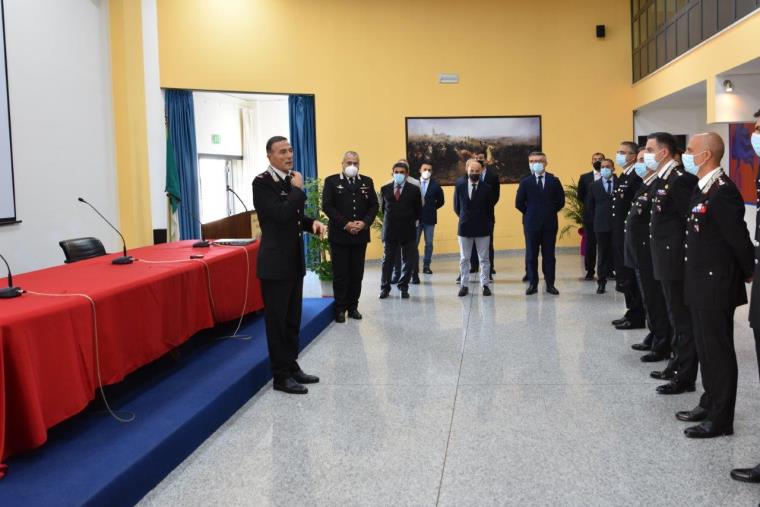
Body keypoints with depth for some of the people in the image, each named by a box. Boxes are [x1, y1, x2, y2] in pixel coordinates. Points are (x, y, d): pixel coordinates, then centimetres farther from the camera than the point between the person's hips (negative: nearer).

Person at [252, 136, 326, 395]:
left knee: (292, 320, 15)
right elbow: (281, 214, -26)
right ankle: (281, 376, 10)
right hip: (275, 263, -8)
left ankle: (292, 367, 27)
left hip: (294, 261, 8)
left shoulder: (291, 180, 10)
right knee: (277, 321, 1)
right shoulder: (262, 182, -13)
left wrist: (313, 223, 1)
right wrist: (298, 189, -15)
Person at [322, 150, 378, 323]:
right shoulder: (331, 181, 0)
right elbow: (327, 206, -8)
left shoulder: (367, 182, 10)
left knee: (357, 273, 7)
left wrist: (364, 223, -10)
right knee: (340, 274, 2)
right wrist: (345, 224, -15)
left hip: (360, 235, 3)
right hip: (339, 235, -3)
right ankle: (340, 308, 10)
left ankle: (353, 306, 17)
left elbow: (374, 205, 7)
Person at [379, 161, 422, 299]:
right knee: (387, 261, 7)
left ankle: (403, 288, 18)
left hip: (408, 231, -1)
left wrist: (410, 221, 10)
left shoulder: (414, 190, -1)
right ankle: (385, 288, 17)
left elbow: (418, 210, 7)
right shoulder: (385, 189, 3)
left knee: (408, 261, 5)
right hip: (390, 231, 1)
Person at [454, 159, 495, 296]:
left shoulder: (487, 188, -6)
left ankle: (485, 285, 14)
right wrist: (464, 218, 11)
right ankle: (464, 285, 16)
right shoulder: (459, 185, -2)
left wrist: (488, 224, 7)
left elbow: (490, 209, 4)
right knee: (464, 259, 8)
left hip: (482, 228, -1)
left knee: (484, 259, 6)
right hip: (464, 228, 1)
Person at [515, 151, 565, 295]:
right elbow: (519, 203, 1)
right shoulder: (525, 182, 0)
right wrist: (530, 213, 2)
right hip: (531, 223, -1)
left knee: (549, 255, 5)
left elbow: (560, 201, 7)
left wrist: (550, 212, 5)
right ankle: (533, 284, 11)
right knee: (531, 255, 4)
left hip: (550, 223, 1)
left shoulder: (554, 181, 3)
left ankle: (550, 284, 11)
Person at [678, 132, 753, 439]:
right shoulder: (702, 189, 11)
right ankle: (712, 404, 30)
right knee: (706, 349, 17)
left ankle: (721, 419, 10)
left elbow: (738, 237, -19)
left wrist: (750, 273, -6)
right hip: (701, 284, 9)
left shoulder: (723, 191, -20)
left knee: (718, 351, 0)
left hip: (716, 285, -9)